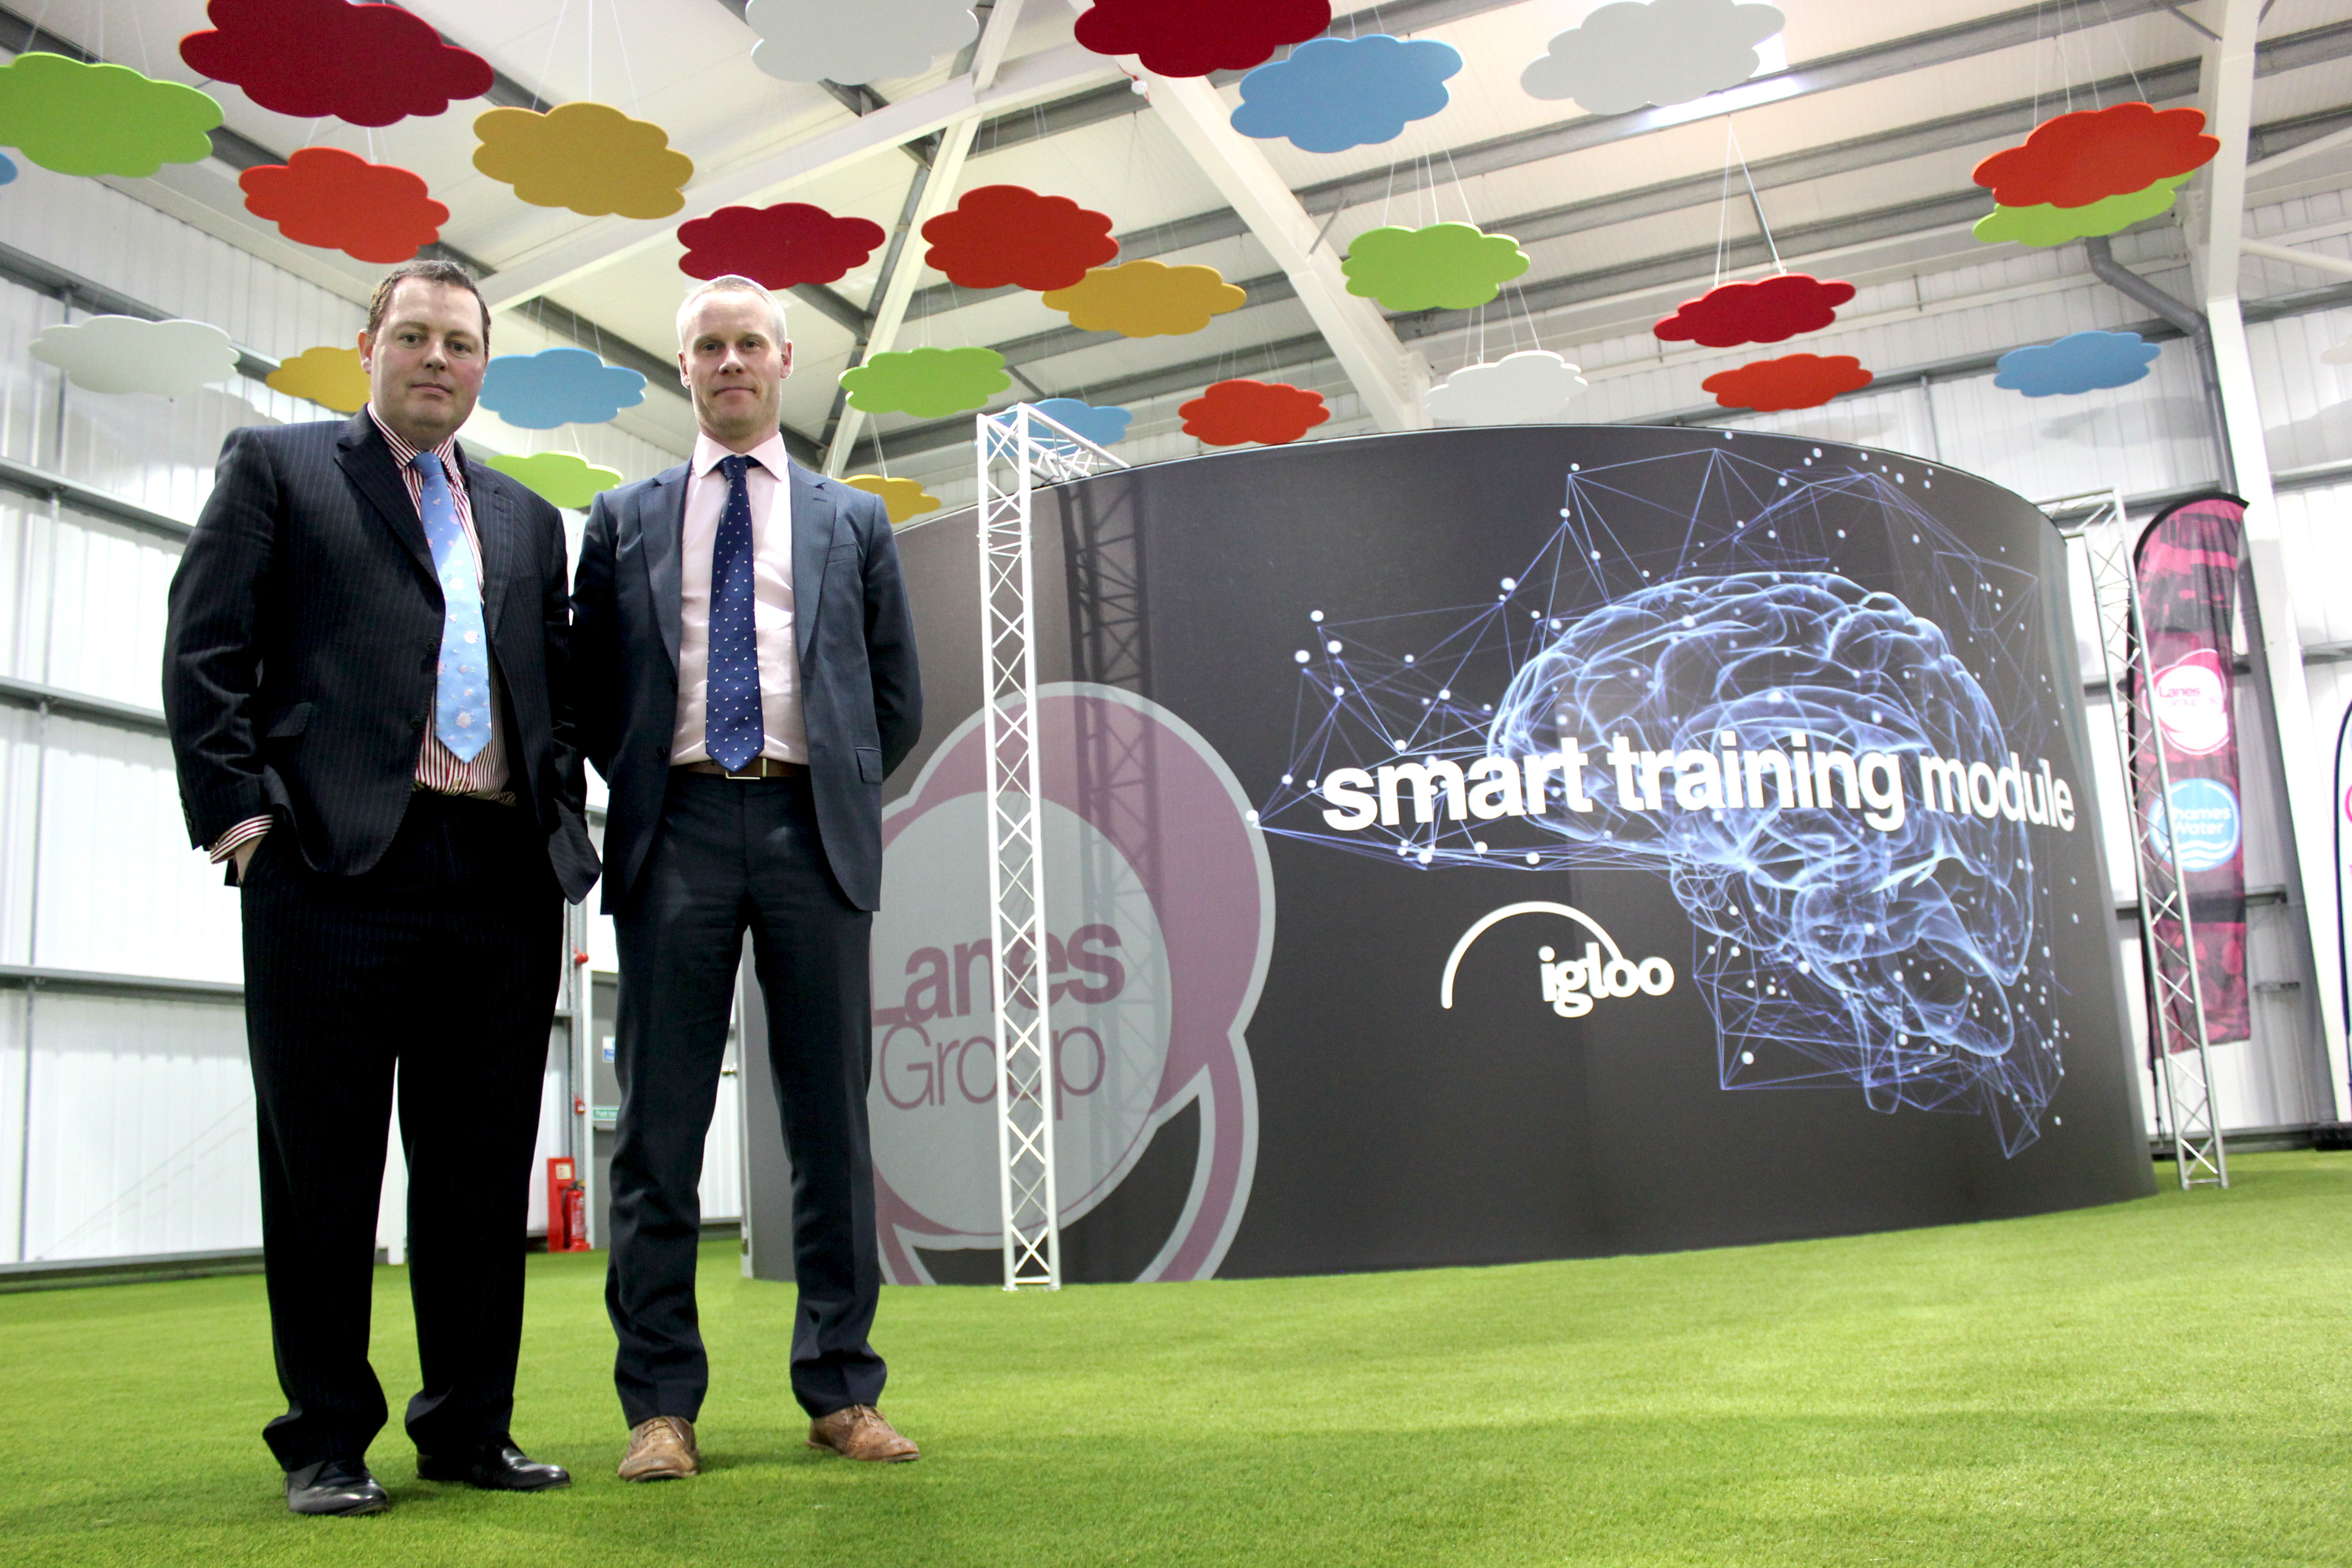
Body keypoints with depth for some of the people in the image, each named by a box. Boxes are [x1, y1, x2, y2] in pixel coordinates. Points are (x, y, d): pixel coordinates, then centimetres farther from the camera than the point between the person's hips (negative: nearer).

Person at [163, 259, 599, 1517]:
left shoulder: (528, 520, 22)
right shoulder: (278, 466, 11)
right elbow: (204, 649, 2)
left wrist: (564, 827, 6)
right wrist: (241, 808, -8)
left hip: (504, 881, 4)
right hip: (337, 865, -4)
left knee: (483, 1169, 7)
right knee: (324, 1165, 3)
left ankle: (469, 1427, 18)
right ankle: (327, 1440, 14)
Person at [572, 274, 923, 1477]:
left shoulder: (853, 521, 16)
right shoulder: (623, 520, 16)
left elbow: (898, 700, 15)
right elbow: (589, 692, 15)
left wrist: (836, 796, 9)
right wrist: (638, 789, 6)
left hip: (810, 828, 0)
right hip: (676, 830, 0)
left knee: (831, 1121, 3)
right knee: (659, 1128, 0)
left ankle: (841, 1394, 12)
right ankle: (661, 1404, 9)